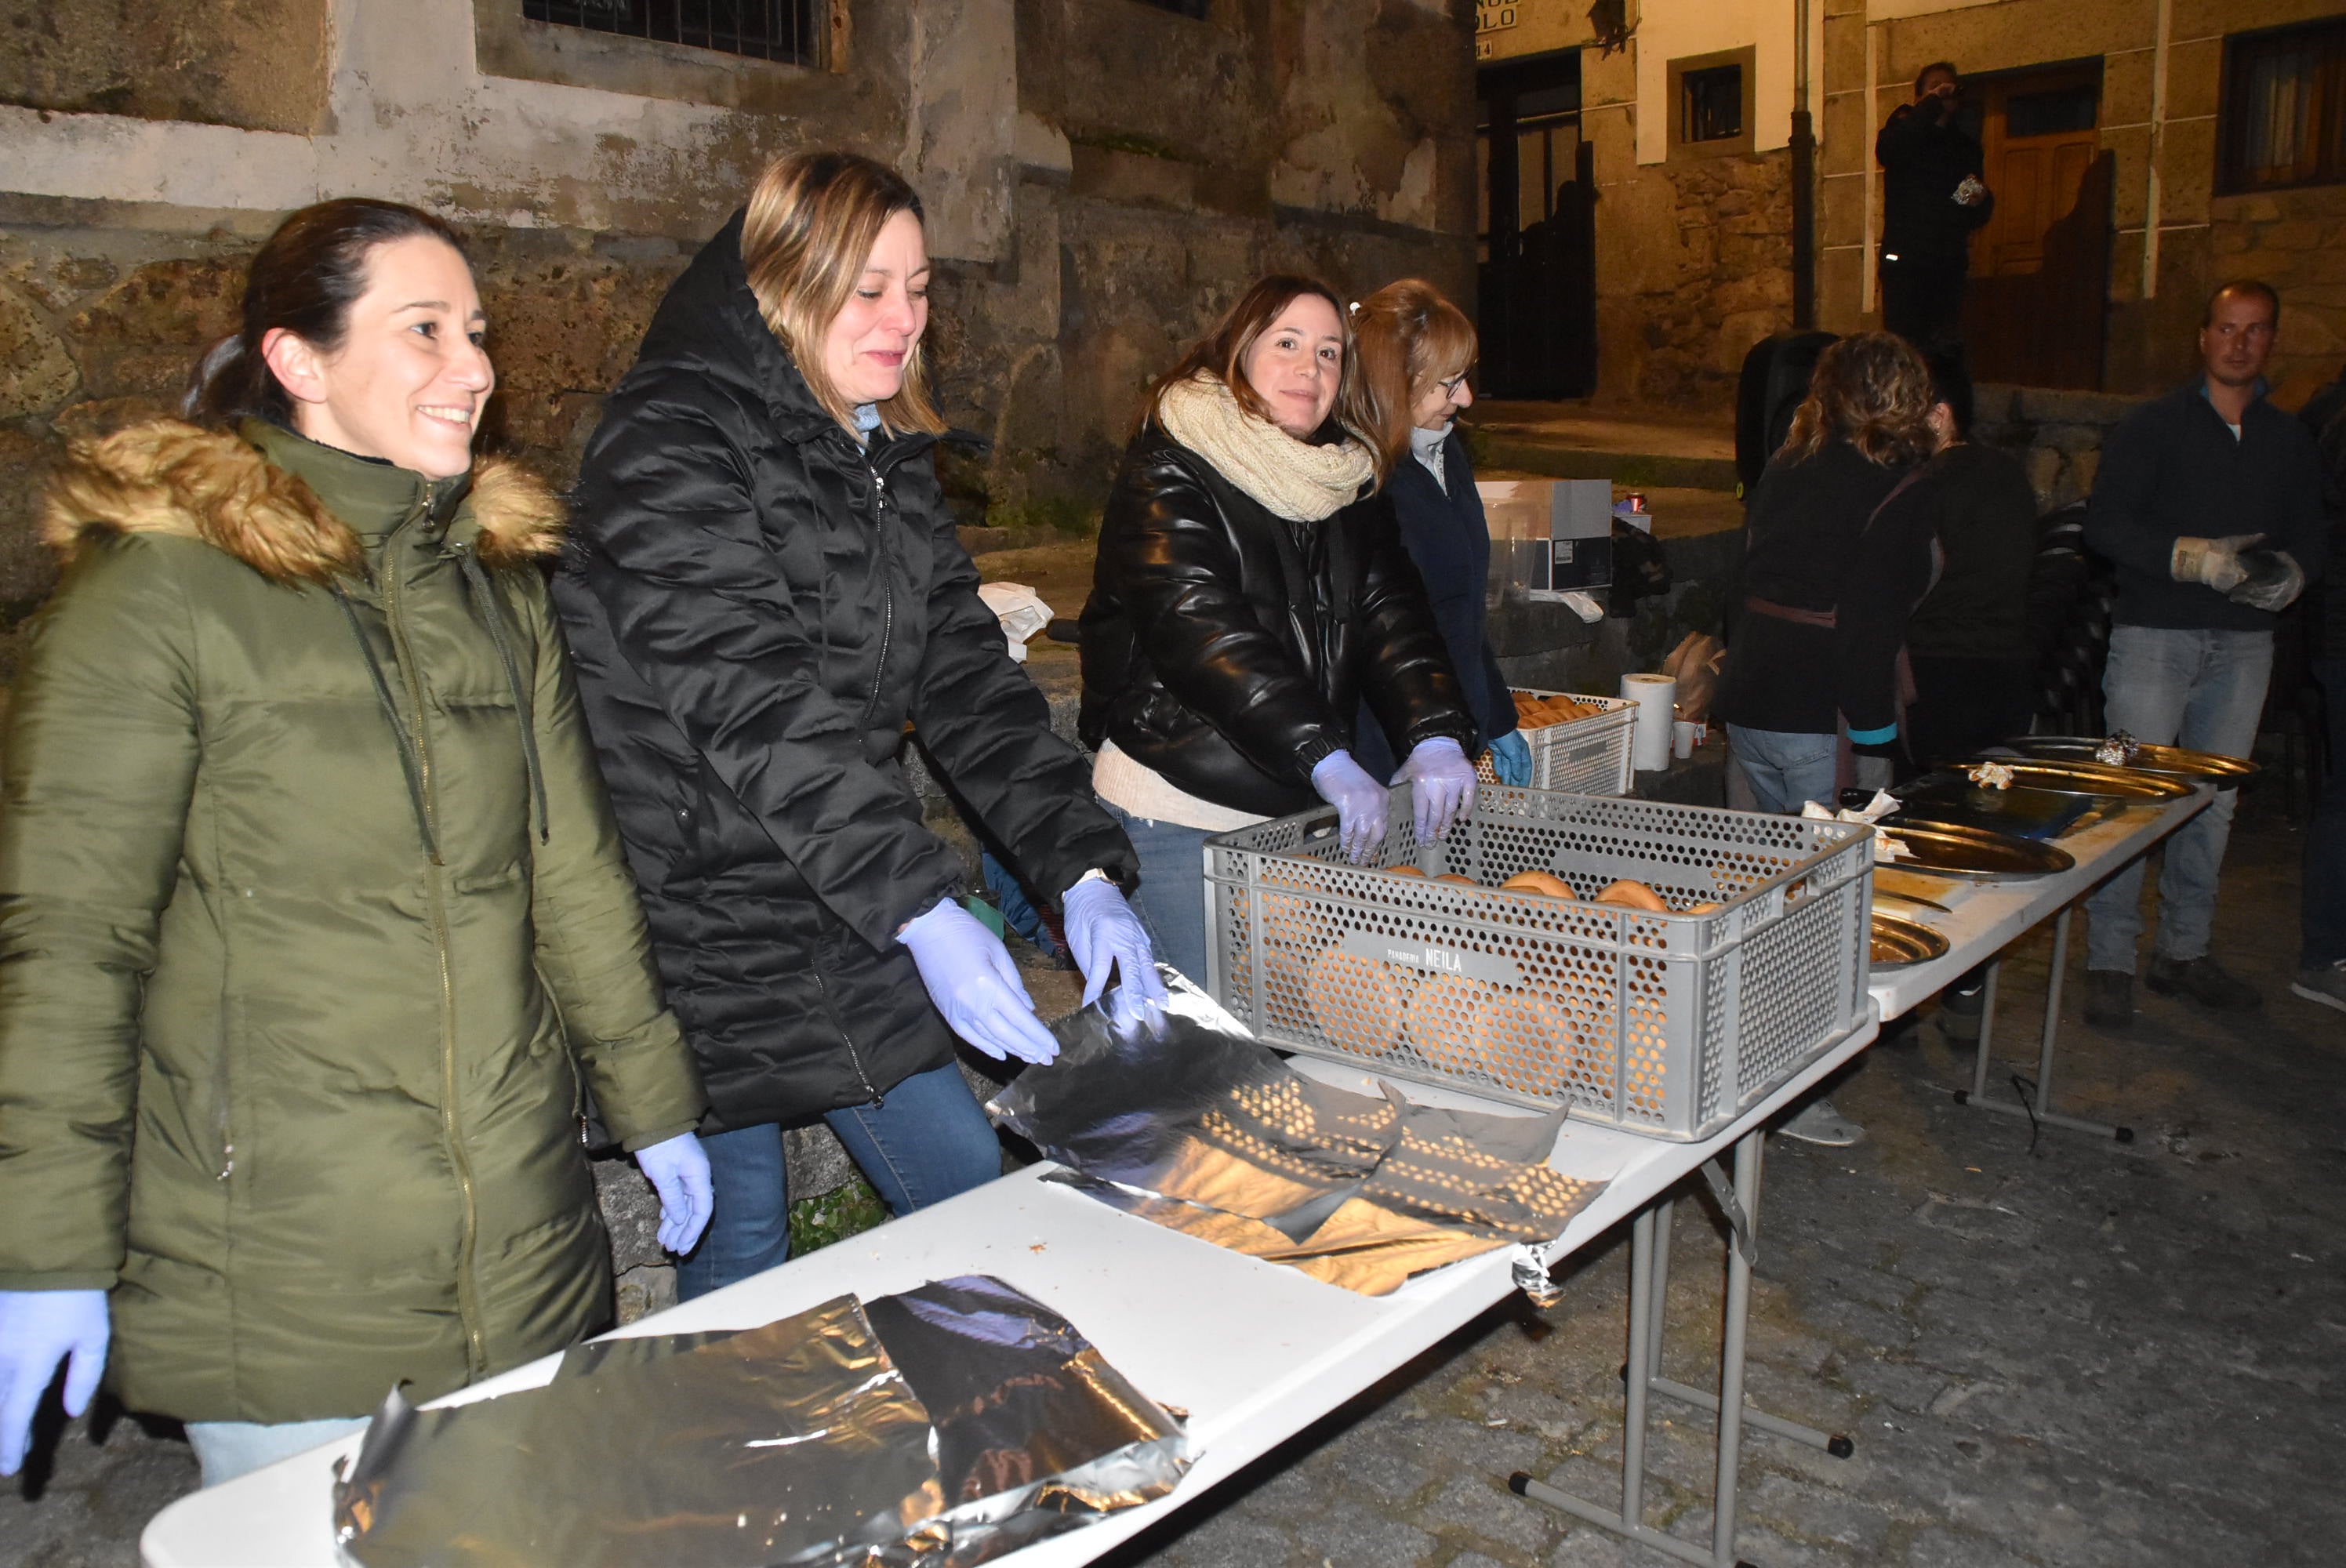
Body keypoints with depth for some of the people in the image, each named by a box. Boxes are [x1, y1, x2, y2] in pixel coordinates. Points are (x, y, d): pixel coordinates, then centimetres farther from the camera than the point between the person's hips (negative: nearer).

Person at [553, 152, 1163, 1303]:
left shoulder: (888, 456, 11)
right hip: (703, 926, -7)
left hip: (850, 924, 7)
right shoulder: (670, 442, -14)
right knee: (742, 1260, 5)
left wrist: (1083, 873, -7)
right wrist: (919, 911, -32)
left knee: (977, 1195, 11)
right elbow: (752, 703, -25)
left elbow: (968, 675, 5)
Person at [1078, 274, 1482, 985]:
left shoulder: (1349, 480, 12)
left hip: (1303, 807, 6)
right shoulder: (1169, 472, -9)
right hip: (1179, 809, -6)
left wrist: (1436, 736, -18)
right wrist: (1326, 759, -29)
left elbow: (1390, 611, 1)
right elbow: (1197, 629, -21)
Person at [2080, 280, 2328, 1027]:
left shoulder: (2291, 441, 14)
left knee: (2214, 803, 8)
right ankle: (2110, 961, -1)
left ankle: (2184, 952, 19)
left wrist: (2289, 572, -7)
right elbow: (2104, 524, -8)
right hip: (2155, 633, -4)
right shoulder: (2152, 427, 1)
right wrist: (2195, 556, -19)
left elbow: (2307, 537, 16)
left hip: (2244, 639, 5)